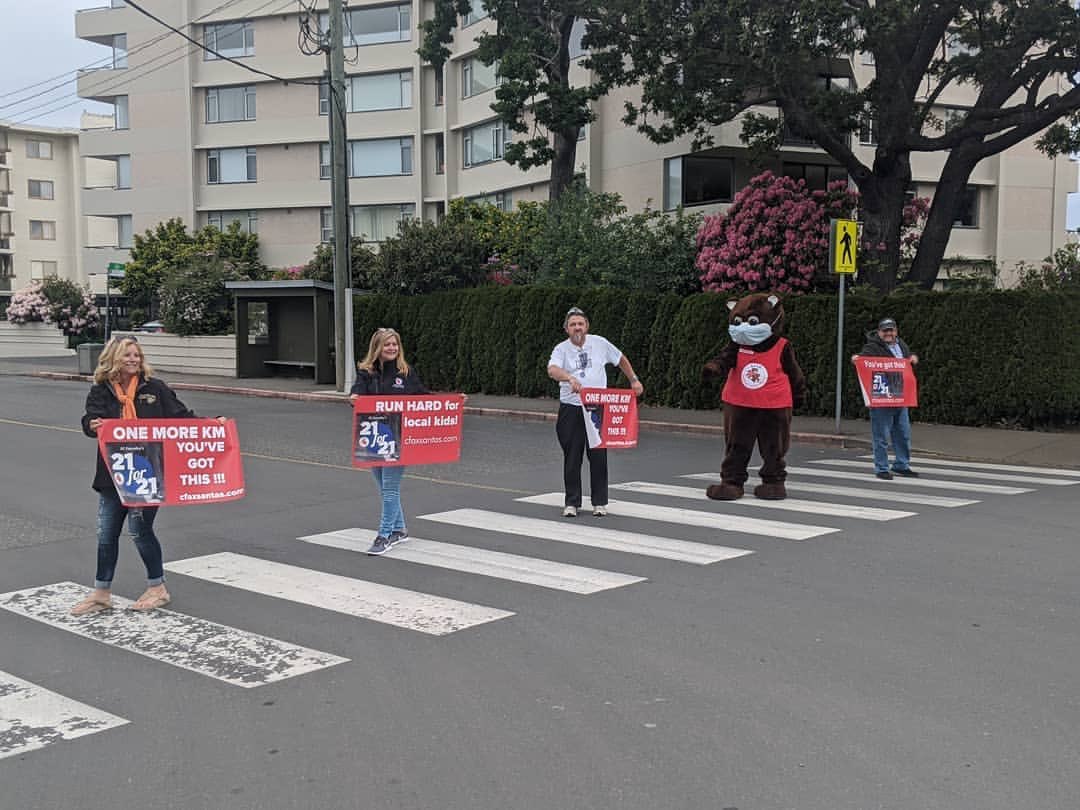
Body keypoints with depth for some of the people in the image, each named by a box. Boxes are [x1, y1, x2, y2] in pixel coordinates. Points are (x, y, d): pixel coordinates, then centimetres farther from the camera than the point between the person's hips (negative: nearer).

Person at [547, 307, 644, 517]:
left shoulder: (600, 343, 6)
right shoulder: (561, 349, -2)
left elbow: (621, 359, 22)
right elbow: (552, 370, -23)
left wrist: (634, 380, 17)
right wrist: (570, 378, -41)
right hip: (571, 409, -1)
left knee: (598, 456, 0)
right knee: (572, 457, 2)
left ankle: (599, 502, 12)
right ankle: (572, 503, 12)